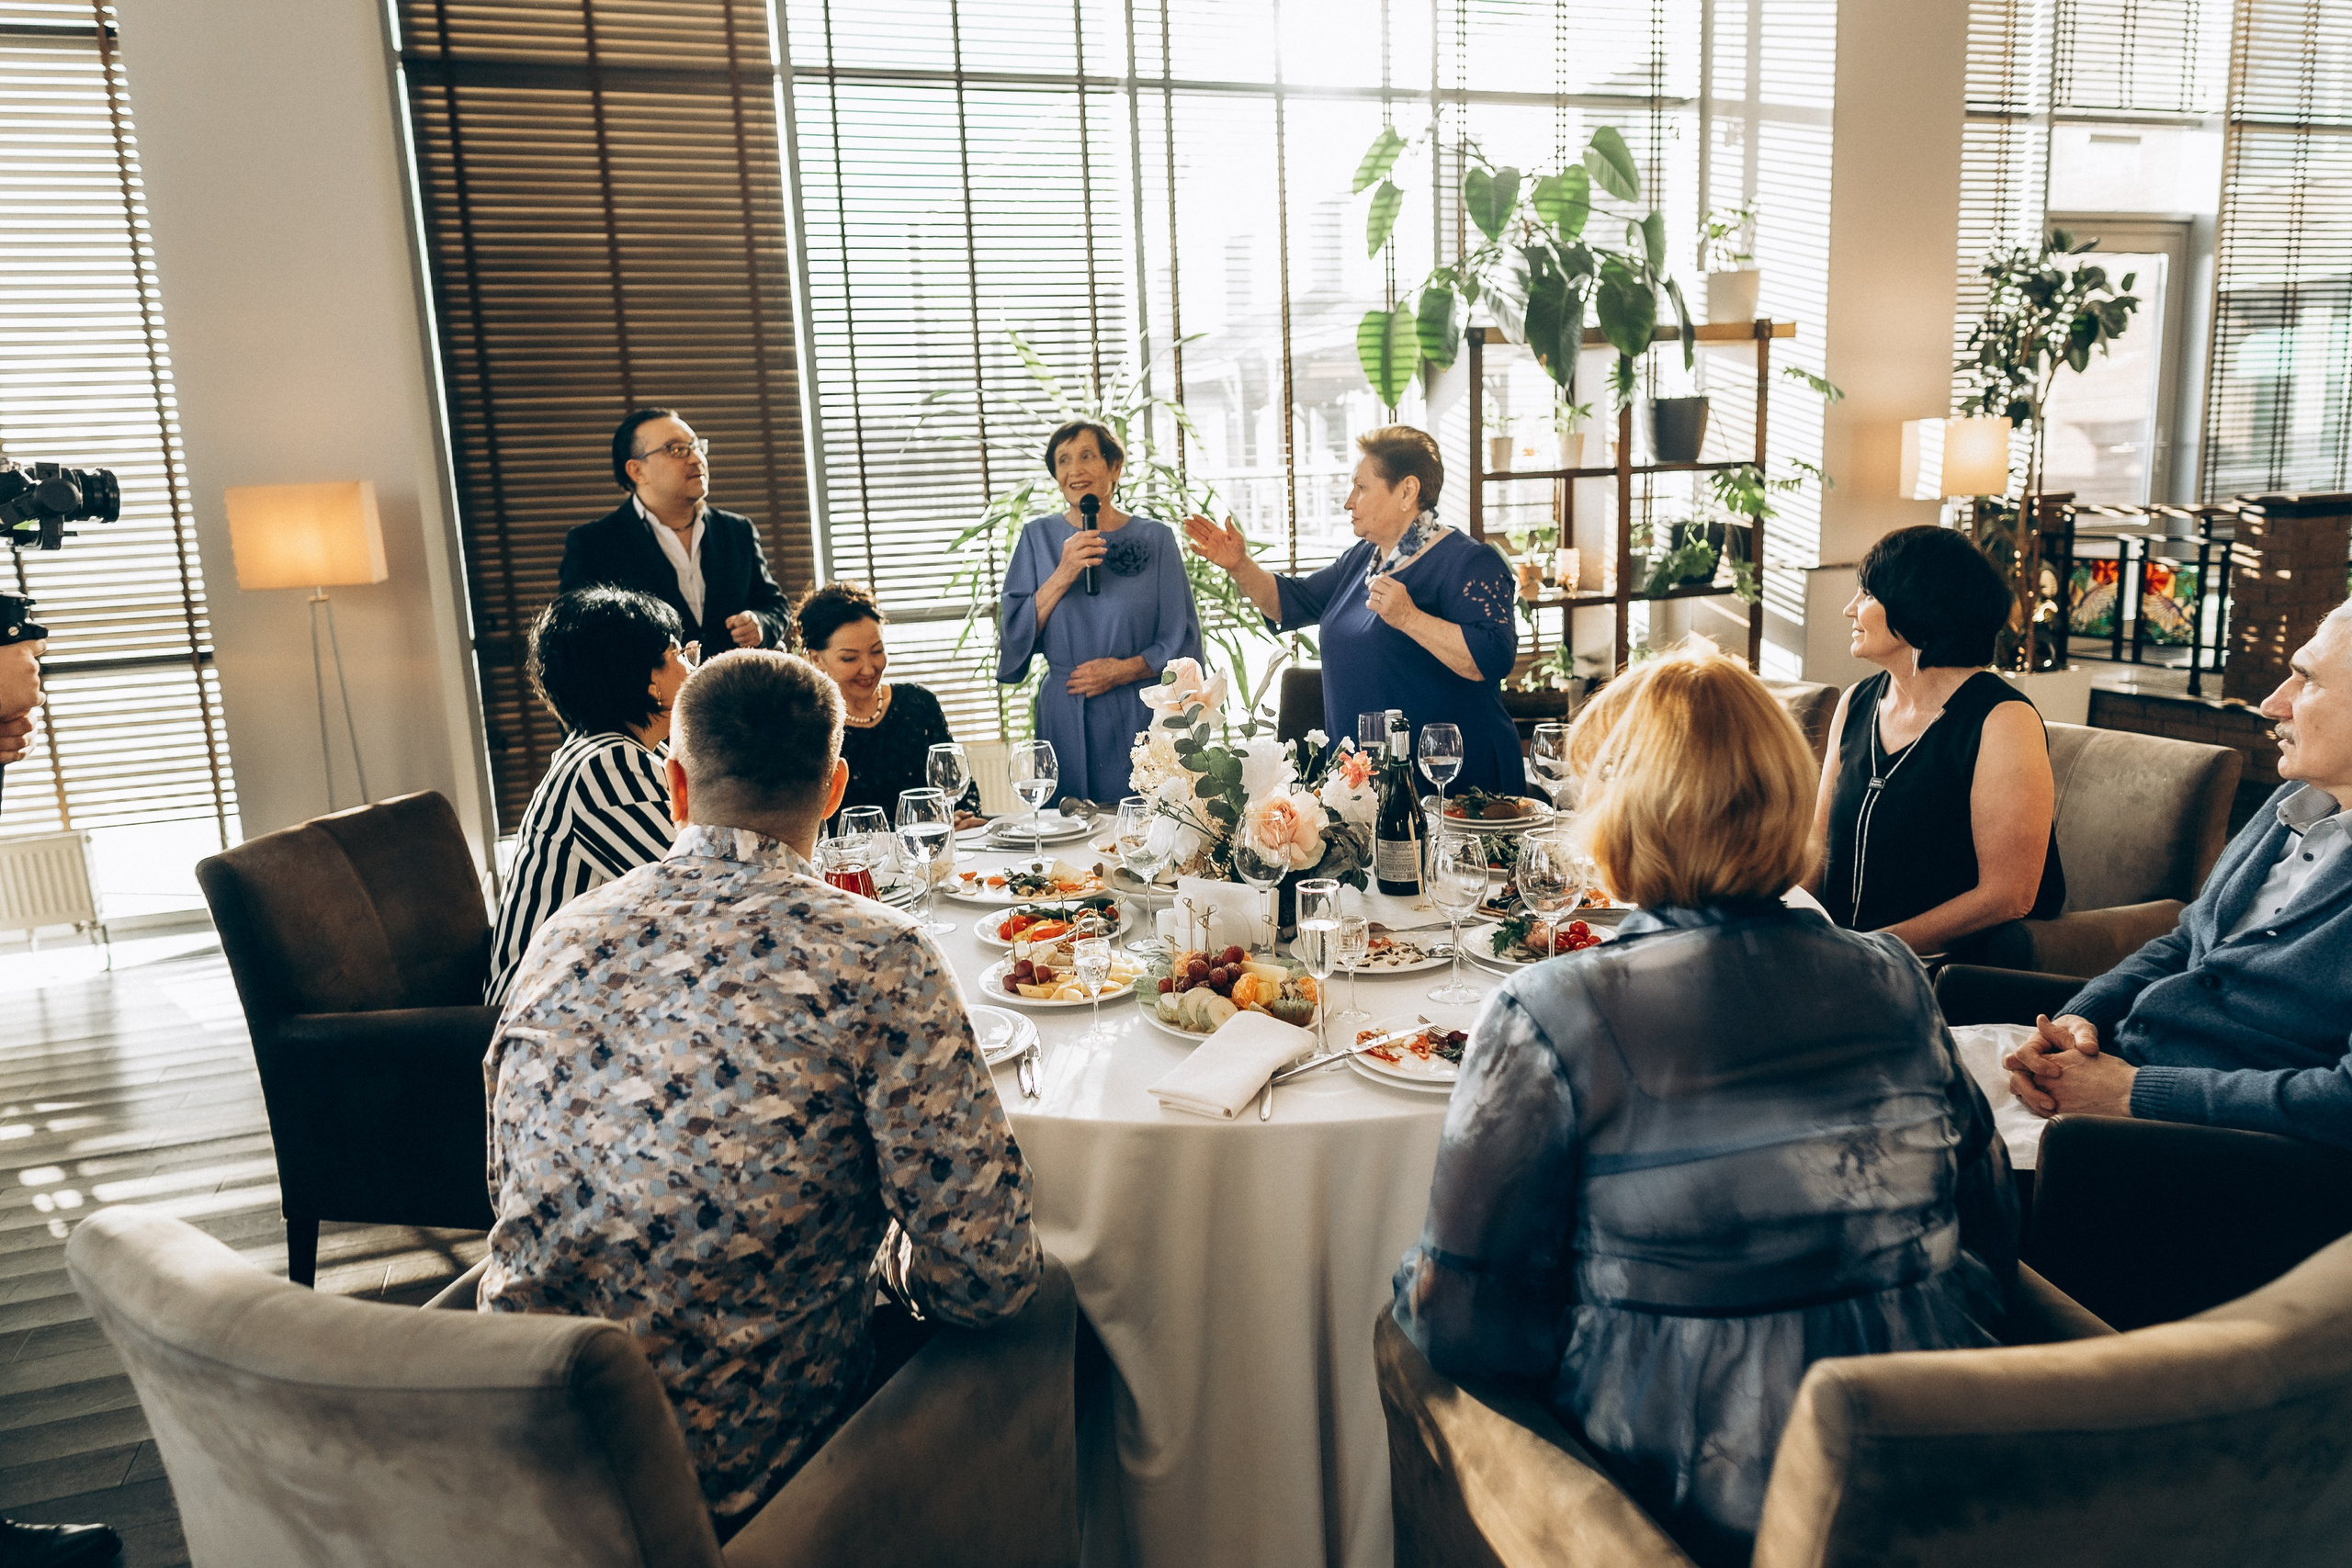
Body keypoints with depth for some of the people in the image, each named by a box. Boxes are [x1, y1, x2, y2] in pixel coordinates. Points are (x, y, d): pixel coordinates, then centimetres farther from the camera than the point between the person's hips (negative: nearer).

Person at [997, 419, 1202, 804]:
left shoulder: (1155, 538, 2)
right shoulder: (1038, 537, 5)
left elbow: (1182, 642, 2)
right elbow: (1014, 635, -2)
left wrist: (1125, 669, -13)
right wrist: (1062, 576, -13)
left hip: (1139, 716, -1)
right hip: (1064, 718, 1)